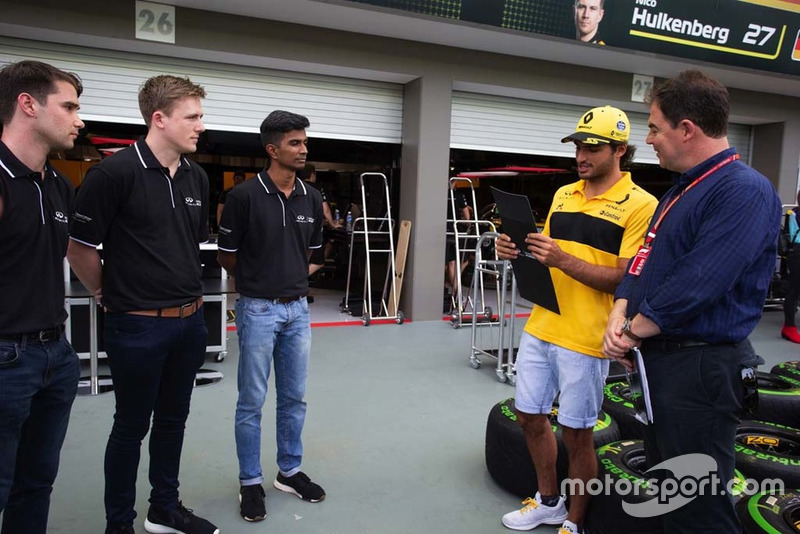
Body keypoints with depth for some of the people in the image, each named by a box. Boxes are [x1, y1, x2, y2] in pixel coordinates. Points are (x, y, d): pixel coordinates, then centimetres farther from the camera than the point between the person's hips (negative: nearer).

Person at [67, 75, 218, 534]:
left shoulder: (197, 177, 6)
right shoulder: (115, 173, -15)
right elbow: (79, 248, -10)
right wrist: (112, 296, 1)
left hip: (190, 320, 6)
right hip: (138, 325, -6)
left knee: (173, 419, 18)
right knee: (132, 426, 9)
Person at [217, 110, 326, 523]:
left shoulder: (311, 198, 4)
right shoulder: (244, 196, -11)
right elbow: (226, 256, -2)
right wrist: (259, 280, 8)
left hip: (298, 309, 5)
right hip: (258, 310, -5)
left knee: (294, 398, 14)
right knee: (252, 401, 6)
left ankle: (290, 472, 31)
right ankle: (250, 482, 22)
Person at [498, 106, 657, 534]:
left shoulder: (640, 205, -9)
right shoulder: (563, 195, 11)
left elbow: (625, 279, -15)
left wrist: (563, 260, -25)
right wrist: (518, 252, -3)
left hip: (584, 338, -6)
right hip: (539, 328, 7)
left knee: (576, 434, 6)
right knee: (531, 418, 16)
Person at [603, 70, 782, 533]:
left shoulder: (745, 191, -17)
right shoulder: (683, 189, 14)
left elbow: (696, 286, -26)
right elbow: (643, 261, 13)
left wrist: (633, 330, -14)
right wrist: (620, 315, -3)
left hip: (700, 366, -10)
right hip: (661, 357, 10)